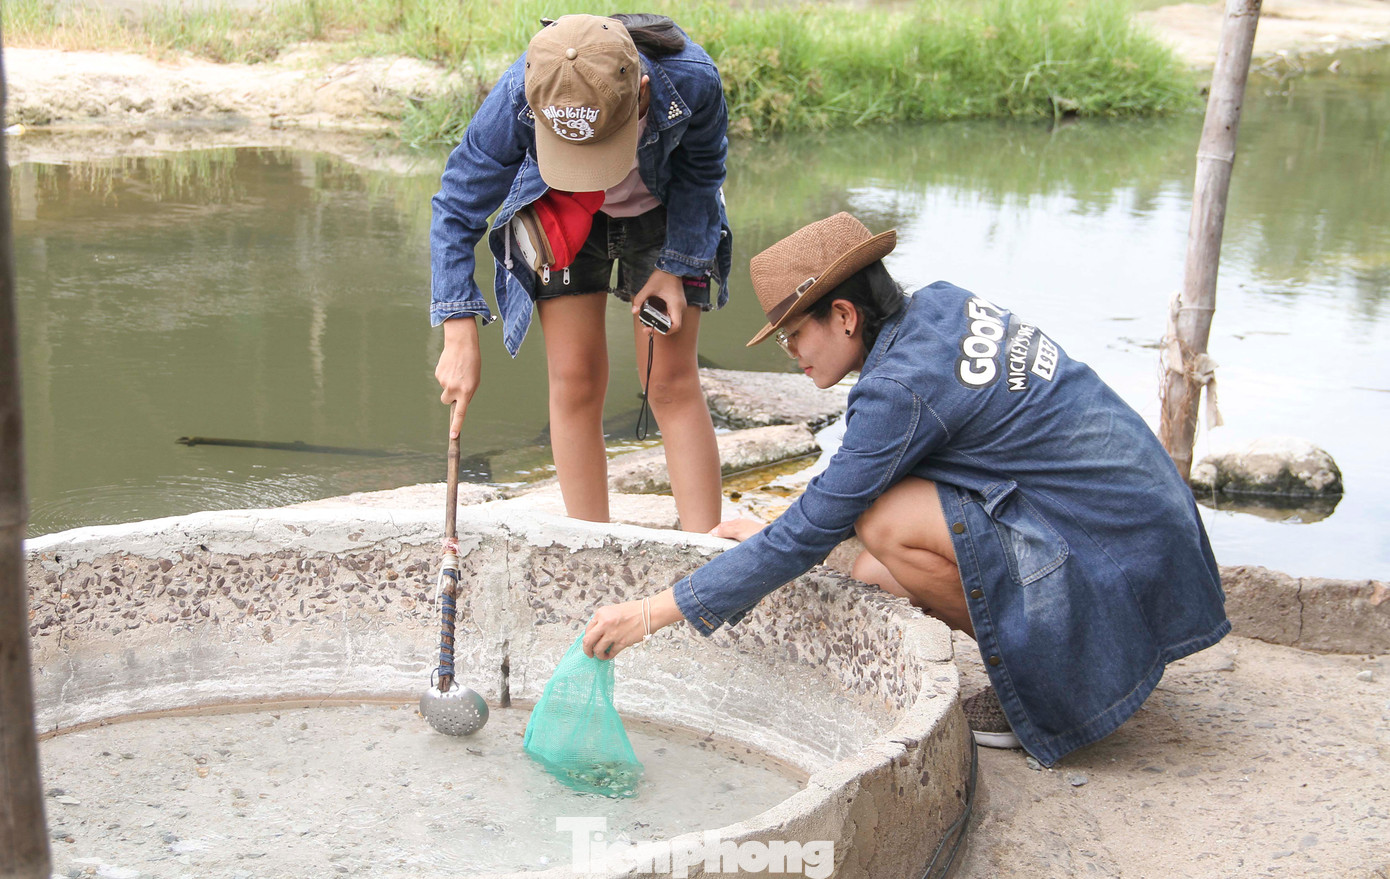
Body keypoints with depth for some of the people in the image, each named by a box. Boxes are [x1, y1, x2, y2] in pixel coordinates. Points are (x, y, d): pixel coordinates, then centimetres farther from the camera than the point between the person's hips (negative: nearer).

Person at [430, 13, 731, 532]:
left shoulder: (691, 81, -36)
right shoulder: (516, 100, -36)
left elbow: (701, 174, -12)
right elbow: (457, 210, -23)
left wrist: (675, 266, -13)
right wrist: (460, 338, -28)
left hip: (660, 213, 0)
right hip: (559, 216, 0)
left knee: (672, 382, -6)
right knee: (574, 381, -6)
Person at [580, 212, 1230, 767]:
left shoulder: (903, 388, -22)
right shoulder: (939, 305, 4)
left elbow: (811, 533, -19)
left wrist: (656, 611, -14)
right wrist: (773, 536, 16)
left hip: (1119, 560, -9)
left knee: (885, 524, -21)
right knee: (867, 575, 8)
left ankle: (1054, 677, -4)